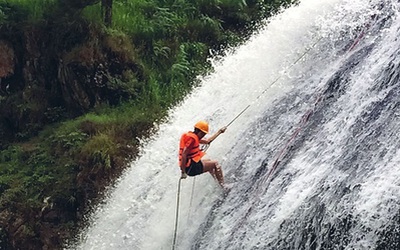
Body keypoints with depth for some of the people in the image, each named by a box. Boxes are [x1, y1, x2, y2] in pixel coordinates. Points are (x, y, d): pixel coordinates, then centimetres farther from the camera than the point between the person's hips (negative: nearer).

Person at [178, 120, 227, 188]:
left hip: (192, 165, 11)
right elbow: (184, 154, -25)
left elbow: (207, 141, 27)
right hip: (191, 168, -11)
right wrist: (183, 172, -26)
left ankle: (218, 181, 40)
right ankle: (222, 185, 3)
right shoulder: (192, 138, -17)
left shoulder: (194, 137, 14)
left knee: (208, 161, 34)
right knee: (215, 163, 1)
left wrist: (219, 132, 31)